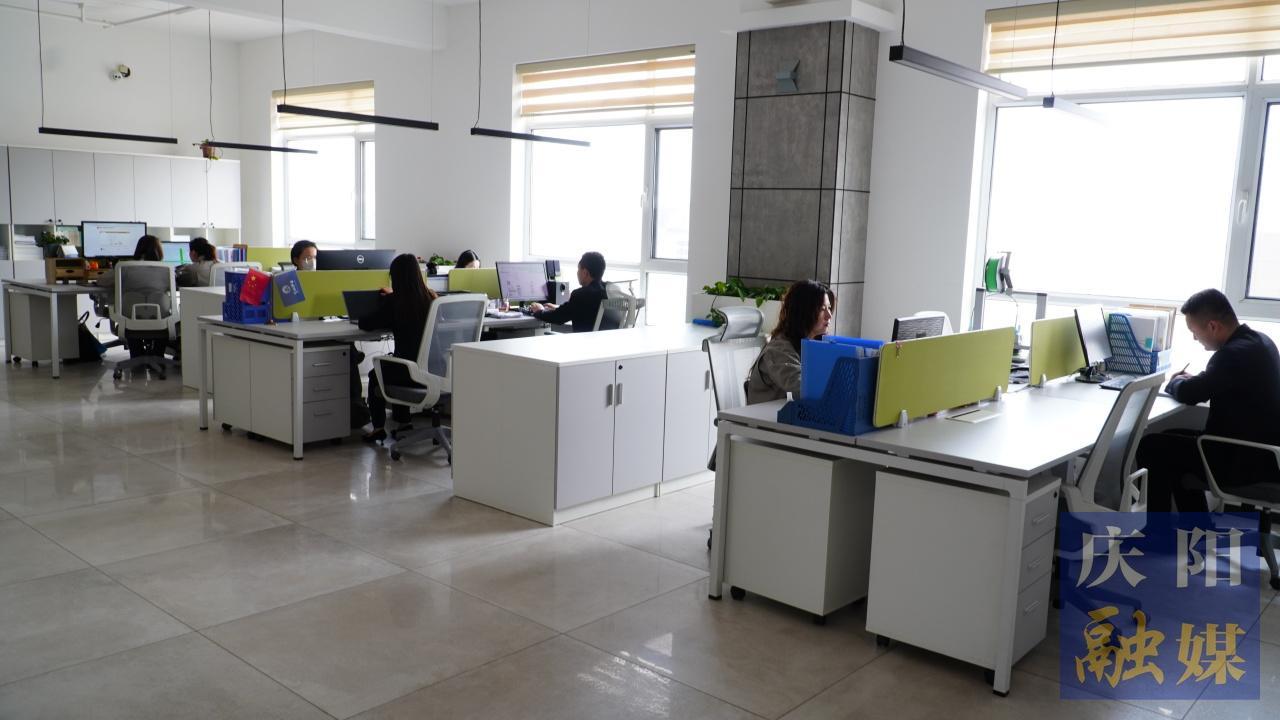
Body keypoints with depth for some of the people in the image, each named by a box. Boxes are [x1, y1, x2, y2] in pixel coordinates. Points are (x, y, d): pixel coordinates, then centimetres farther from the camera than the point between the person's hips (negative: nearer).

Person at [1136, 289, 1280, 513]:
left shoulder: (1235, 353, -26)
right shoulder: (1257, 340, 6)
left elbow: (1188, 394, -18)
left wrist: (1175, 382, 4)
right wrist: (1192, 379, 9)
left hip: (1246, 460, -10)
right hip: (1261, 449, 10)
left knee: (1151, 447, -5)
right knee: (1175, 437, 22)